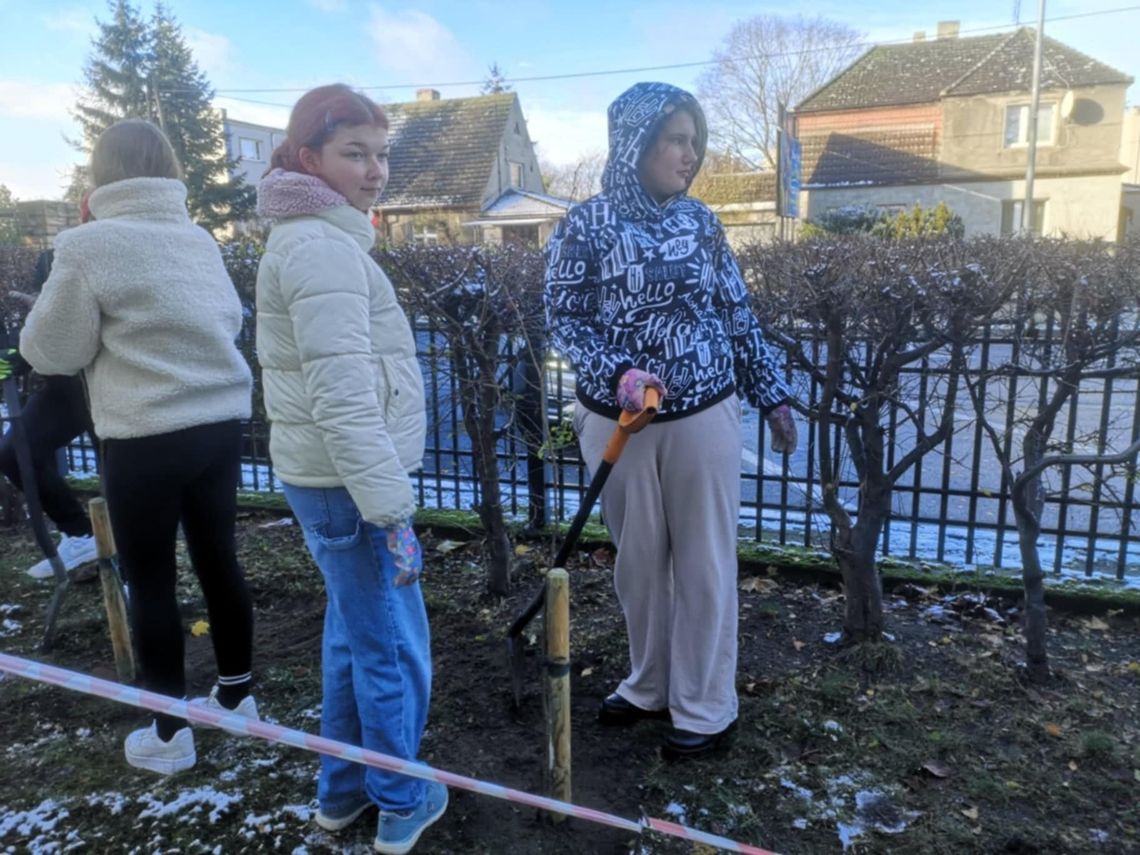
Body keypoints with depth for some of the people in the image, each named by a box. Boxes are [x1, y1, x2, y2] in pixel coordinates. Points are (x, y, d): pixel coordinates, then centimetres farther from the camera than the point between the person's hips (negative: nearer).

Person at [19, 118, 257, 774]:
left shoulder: (89, 245, -10)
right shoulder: (199, 239, 6)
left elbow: (50, 350, -2)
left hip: (148, 439, -5)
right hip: (221, 424, 5)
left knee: (151, 584, 8)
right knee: (219, 561, 16)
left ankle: (170, 736, 21)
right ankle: (238, 696, 32)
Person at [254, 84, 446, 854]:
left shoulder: (313, 238, 15)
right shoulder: (324, 247, -18)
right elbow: (344, 399, -25)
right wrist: (391, 508, -24)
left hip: (327, 475, 10)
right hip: (347, 482, -10)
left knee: (354, 630, 21)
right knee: (394, 645, 5)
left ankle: (343, 789, 37)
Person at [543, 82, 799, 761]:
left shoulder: (700, 221, 5)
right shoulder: (587, 225, -3)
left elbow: (738, 316, 10)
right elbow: (563, 316, -5)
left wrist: (774, 395, 10)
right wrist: (617, 374, -21)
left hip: (704, 417, 1)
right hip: (619, 420, -1)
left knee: (705, 563, 6)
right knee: (639, 561, 12)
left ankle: (706, 709, 23)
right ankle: (650, 685, 34)